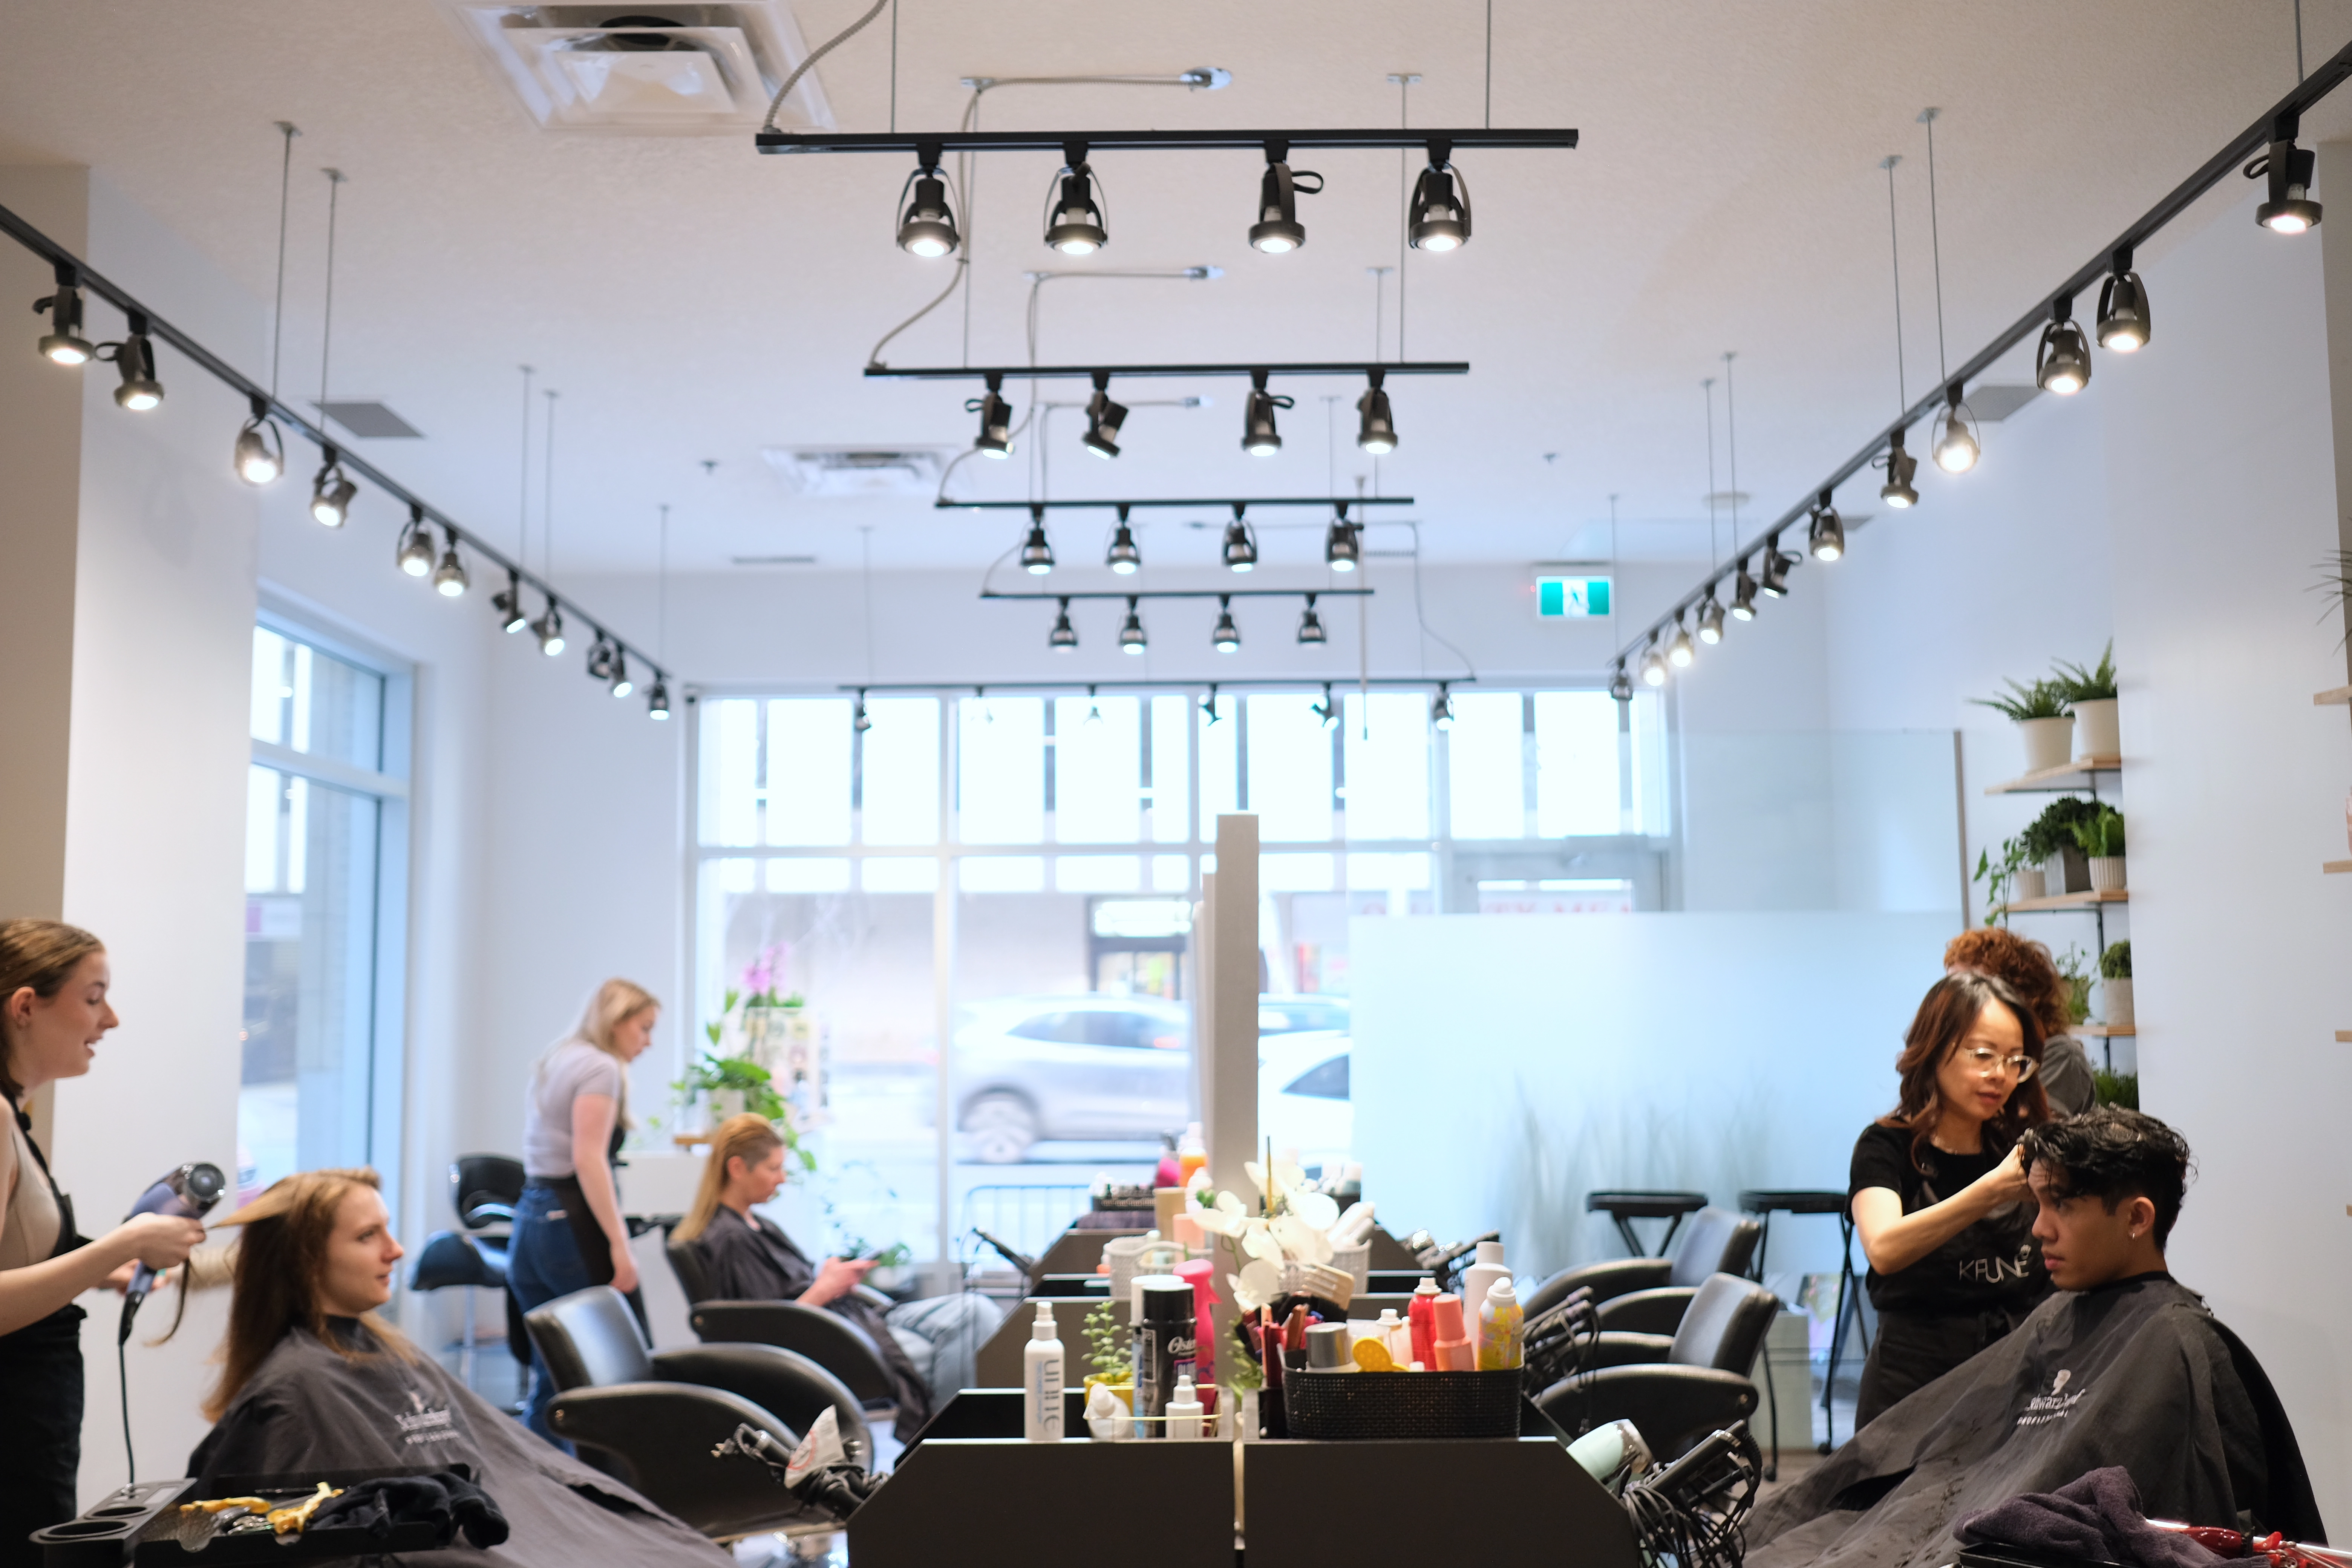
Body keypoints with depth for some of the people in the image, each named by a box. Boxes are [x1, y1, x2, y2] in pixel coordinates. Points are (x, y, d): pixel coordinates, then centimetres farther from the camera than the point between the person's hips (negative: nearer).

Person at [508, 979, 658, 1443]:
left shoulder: (555, 1061, 20)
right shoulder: (601, 1067, -9)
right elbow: (588, 1159, -18)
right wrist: (619, 1243, -20)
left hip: (530, 1216, 9)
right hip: (573, 1222, -9)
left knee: (550, 1379, 9)